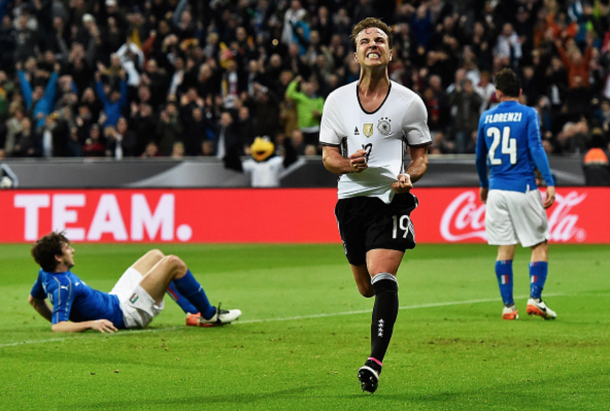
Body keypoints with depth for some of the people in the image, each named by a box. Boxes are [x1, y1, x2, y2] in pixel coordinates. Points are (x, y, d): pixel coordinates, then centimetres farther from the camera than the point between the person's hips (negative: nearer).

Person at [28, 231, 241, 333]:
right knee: (174, 263, -12)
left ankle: (195, 314, 25)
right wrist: (90, 323, -41)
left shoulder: (46, 275, -2)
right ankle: (209, 315, 8)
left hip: (113, 299, 11)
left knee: (156, 256, 23)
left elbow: (33, 299, 16)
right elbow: (58, 327, -37)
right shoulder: (62, 286, -29)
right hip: (126, 314, -11)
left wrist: (55, 318, 19)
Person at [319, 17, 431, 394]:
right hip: (352, 198, 3)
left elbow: (421, 156, 7)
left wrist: (409, 176, -15)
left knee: (382, 279, -21)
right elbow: (328, 154, 9)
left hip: (391, 198, -3)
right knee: (367, 288, 12)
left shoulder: (410, 103, 0)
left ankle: (376, 361, -22)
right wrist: (346, 164, -14)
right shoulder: (337, 100, 5)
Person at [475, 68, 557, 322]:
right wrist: (549, 182, -17)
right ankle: (535, 298, -6)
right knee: (540, 244, 6)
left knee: (505, 249, 7)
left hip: (496, 190, 3)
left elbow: (480, 156, 18)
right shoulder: (528, 114, -2)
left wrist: (483, 184, 33)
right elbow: (536, 149, -13)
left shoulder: (486, 117, 9)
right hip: (523, 188, -3)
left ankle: (508, 306, 4)